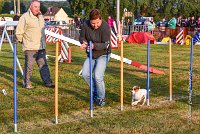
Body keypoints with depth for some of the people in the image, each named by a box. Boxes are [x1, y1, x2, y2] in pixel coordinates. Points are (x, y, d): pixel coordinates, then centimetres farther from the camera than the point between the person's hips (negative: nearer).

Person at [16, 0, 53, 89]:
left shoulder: (41, 17, 14)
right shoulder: (25, 17, -9)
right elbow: (18, 33, -7)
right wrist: (23, 41, 0)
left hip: (41, 47, 7)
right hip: (30, 48, -6)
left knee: (43, 65, 8)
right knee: (29, 66, -2)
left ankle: (48, 82, 13)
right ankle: (26, 84, 9)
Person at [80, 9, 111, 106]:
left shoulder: (105, 27, -23)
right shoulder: (86, 25, -10)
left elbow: (106, 45, -25)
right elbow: (82, 37, 1)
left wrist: (94, 46, -41)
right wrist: (84, 43, -23)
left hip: (103, 55, -5)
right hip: (91, 55, 5)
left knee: (98, 76, -15)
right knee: (85, 74, -4)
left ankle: (101, 98, 5)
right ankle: (95, 91, 20)